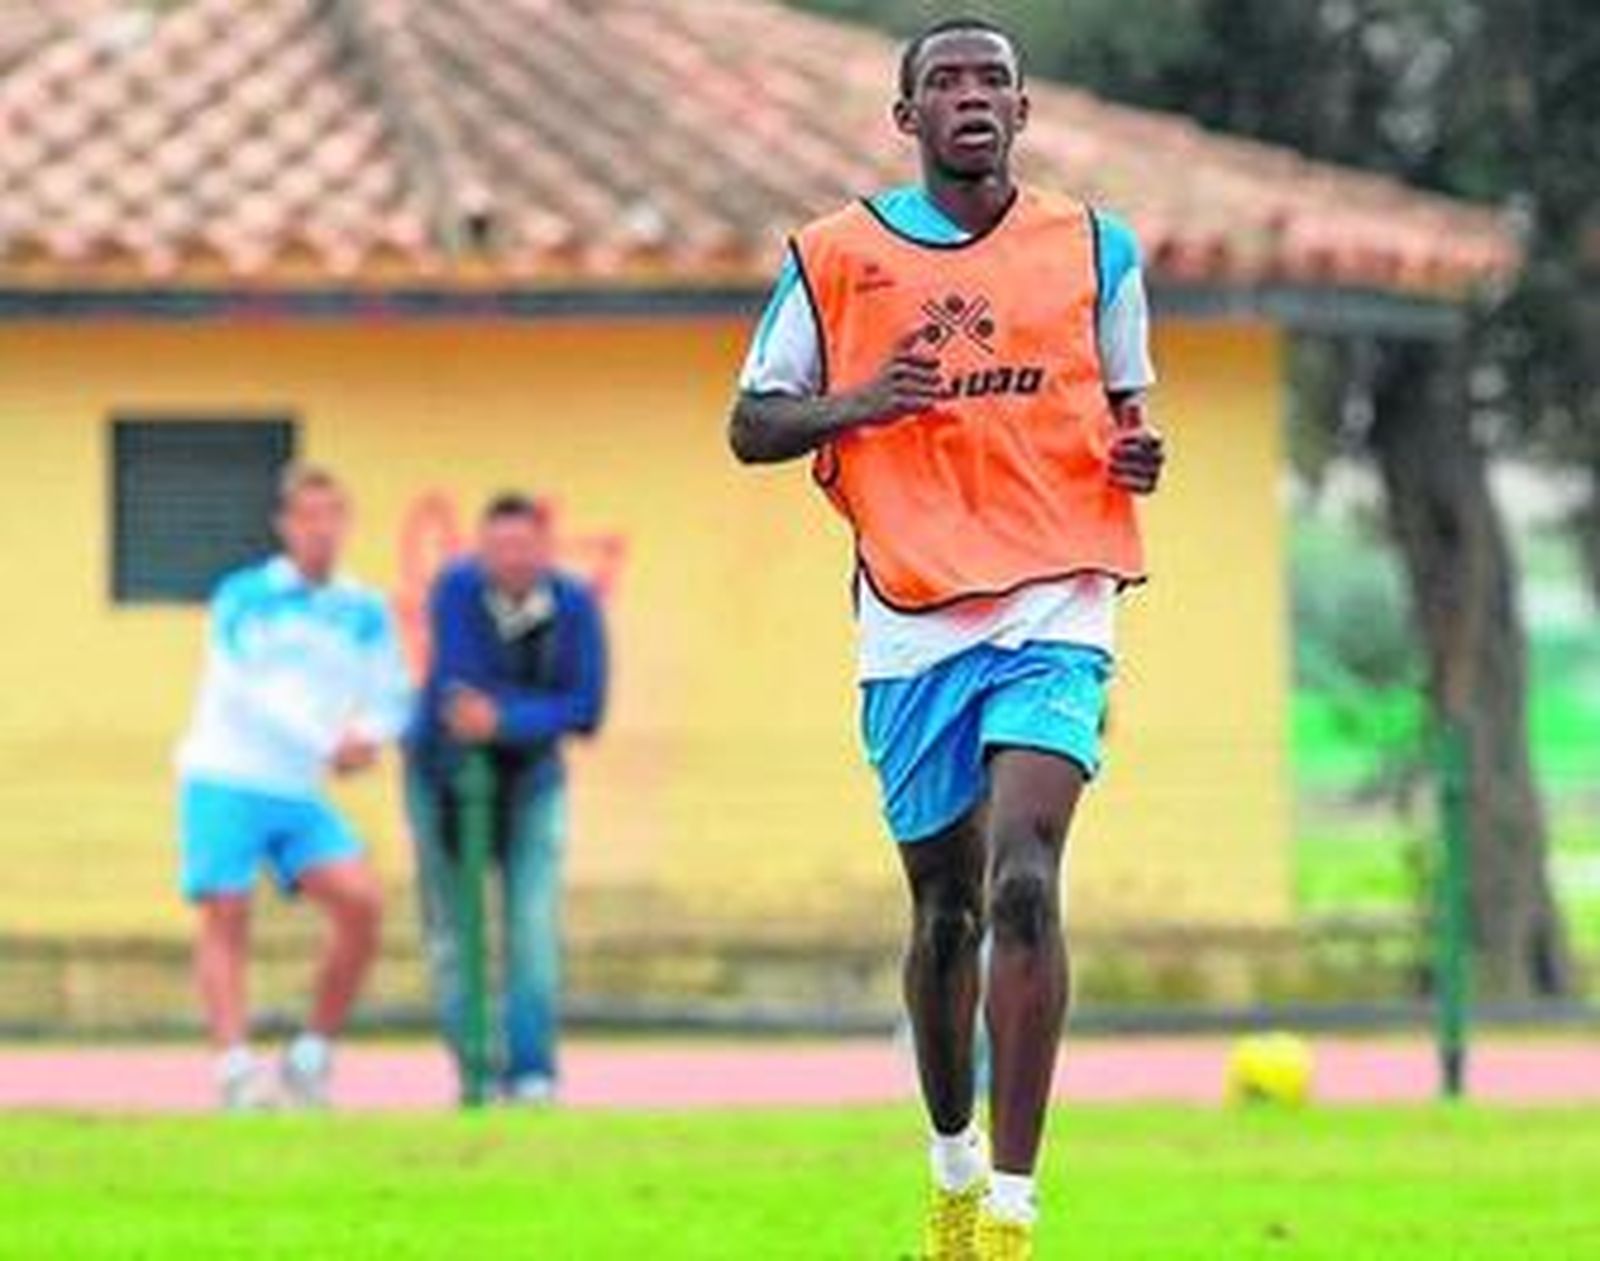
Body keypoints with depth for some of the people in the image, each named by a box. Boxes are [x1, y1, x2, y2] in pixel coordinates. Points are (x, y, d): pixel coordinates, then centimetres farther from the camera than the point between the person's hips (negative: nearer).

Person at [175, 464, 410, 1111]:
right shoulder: (244, 597, 1)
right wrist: (326, 744, -18)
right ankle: (236, 1066, -17)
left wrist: (368, 734, -12)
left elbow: (393, 696, 12)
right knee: (226, 917, -13)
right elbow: (246, 692, -9)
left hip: (301, 793, 3)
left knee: (362, 902, -14)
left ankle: (312, 1058, -4)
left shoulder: (365, 613, 11)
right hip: (225, 777, -3)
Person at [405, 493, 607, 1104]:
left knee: (535, 926, -9)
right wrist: (544, 708, -19)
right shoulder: (457, 589, -19)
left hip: (529, 778, 1)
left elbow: (585, 710, -17)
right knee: (451, 932, 3)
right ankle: (474, 1070, 13)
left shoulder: (575, 606, -13)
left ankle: (530, 1071, -7)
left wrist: (503, 720, -29)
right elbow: (456, 687, -27)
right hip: (446, 773, -1)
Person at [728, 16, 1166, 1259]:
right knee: (945, 905, 10)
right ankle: (953, 1161, 34)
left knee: (1022, 885, -18)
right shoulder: (836, 256, 5)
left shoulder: (1093, 246, 8)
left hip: (1054, 608, -1)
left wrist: (1138, 457, -3)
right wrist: (856, 404, -11)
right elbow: (751, 427, 8)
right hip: (912, 622, 1)